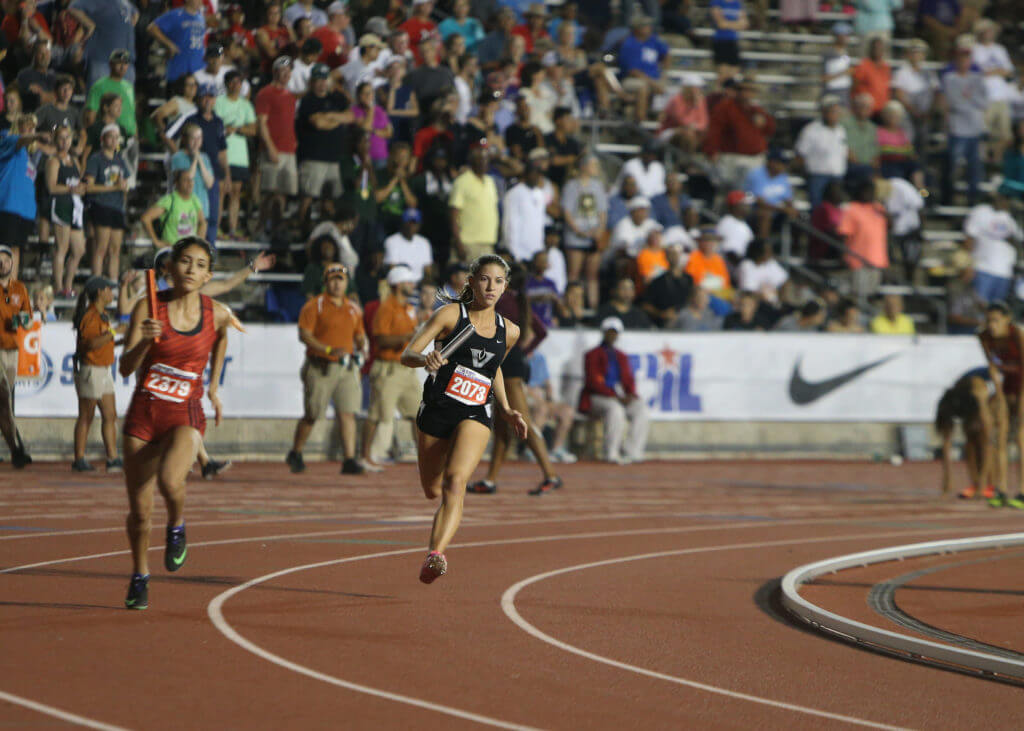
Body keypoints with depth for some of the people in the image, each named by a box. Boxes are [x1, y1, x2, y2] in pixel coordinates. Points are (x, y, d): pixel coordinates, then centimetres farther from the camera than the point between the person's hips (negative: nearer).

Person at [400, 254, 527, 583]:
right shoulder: (450, 315, -4)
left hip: (475, 416, 0)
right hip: (436, 410, 0)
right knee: (432, 491, 13)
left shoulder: (509, 331, 7)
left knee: (454, 482, -24)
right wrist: (425, 359, -34)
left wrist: (507, 412, 17)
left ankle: (435, 555, -37)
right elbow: (407, 355, -11)